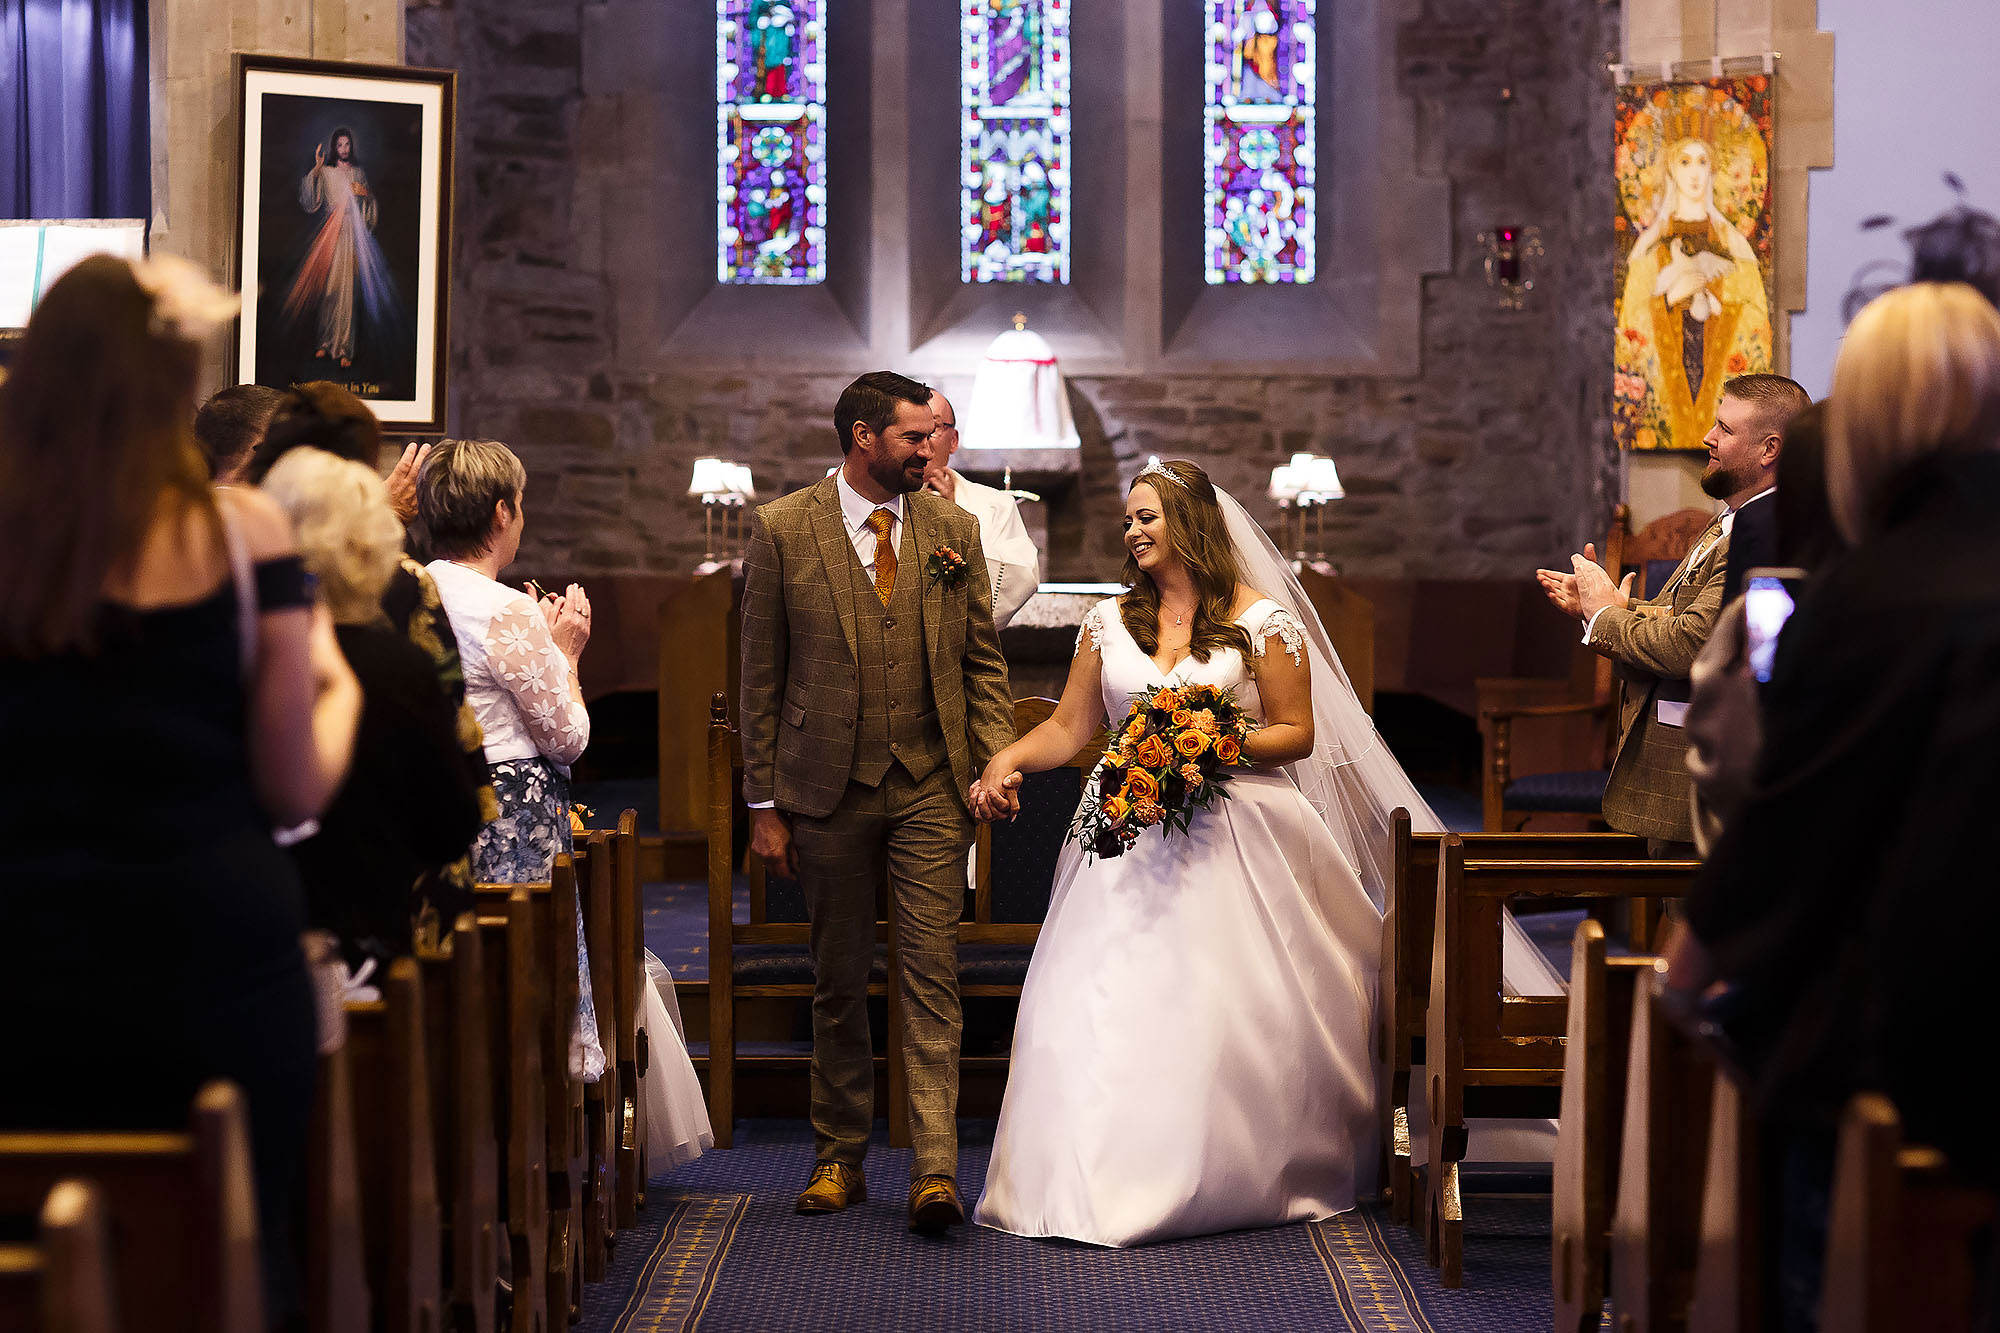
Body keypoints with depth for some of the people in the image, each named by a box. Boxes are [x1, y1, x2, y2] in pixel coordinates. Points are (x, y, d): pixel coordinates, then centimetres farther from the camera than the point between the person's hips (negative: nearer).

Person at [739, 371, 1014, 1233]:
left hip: (930, 788, 1)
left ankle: (935, 1170, -7)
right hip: (826, 788, -1)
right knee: (838, 981, 9)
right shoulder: (782, 530, -1)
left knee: (931, 976, -6)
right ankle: (839, 1157, 21)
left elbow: (983, 661, 10)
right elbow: (760, 675, 1)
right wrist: (763, 803, -1)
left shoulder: (952, 530, 6)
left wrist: (997, 763, -4)